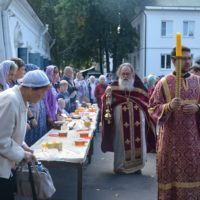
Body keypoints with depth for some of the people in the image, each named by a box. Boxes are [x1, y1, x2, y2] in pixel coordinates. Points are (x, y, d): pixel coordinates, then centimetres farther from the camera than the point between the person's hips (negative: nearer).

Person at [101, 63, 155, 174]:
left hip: (137, 121, 2)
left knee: (137, 142, 7)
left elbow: (147, 101, 11)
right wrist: (108, 95, -25)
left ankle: (136, 166, 20)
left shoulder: (139, 86, 6)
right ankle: (120, 166, 16)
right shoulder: (114, 87, -1)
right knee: (121, 142, 4)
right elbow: (106, 103, -5)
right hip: (120, 122, -2)